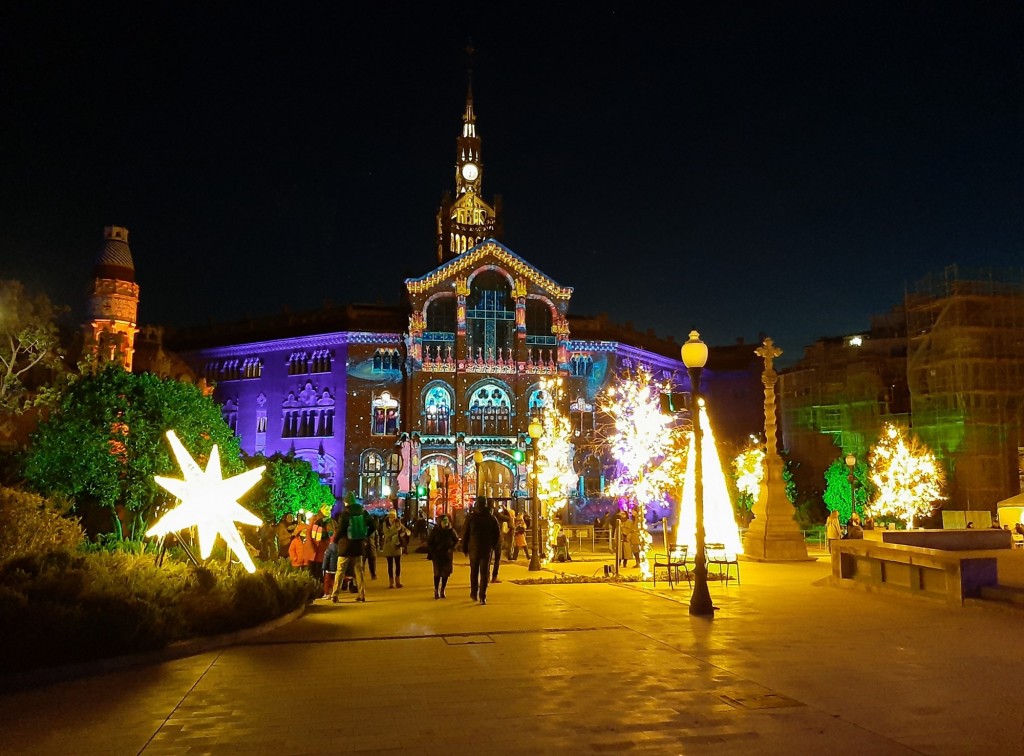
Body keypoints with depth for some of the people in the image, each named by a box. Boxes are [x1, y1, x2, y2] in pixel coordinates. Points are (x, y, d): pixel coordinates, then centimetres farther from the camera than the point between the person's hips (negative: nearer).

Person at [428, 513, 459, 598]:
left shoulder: (451, 531, -1)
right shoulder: (435, 531, -4)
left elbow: (456, 540, 8)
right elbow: (429, 542, 2)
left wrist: (452, 548, -7)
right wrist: (431, 552, -7)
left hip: (448, 555, 2)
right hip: (437, 555, -2)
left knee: (446, 573, 5)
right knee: (438, 573, -5)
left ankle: (442, 590, 16)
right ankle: (436, 591, 6)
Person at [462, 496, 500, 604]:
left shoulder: (471, 518, -6)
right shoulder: (491, 518, -1)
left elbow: (465, 534, -4)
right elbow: (497, 534, 1)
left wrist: (464, 548, 5)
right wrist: (492, 546, 12)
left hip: (474, 548, 0)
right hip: (487, 549, 0)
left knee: (474, 572, 16)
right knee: (485, 573, 3)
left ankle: (474, 594, 22)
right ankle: (483, 596, -3)